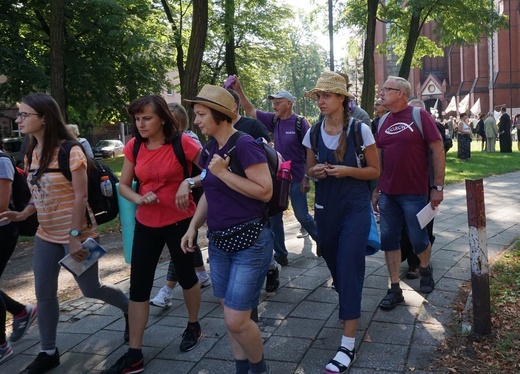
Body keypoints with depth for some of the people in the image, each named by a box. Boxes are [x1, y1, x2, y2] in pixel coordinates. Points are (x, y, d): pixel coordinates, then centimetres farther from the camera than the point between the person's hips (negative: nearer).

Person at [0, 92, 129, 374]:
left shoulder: (70, 151, -16)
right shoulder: (32, 153, 7)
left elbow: (80, 196, -19)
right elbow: (39, 194, 14)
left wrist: (75, 236, -22)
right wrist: (23, 214, -5)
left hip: (76, 234, -7)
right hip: (46, 235, 7)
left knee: (91, 289, 5)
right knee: (44, 295, 9)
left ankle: (131, 308, 33)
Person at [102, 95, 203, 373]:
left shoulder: (182, 142, -14)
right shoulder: (134, 146, -1)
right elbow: (123, 186, 6)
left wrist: (188, 182, -25)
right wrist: (139, 199, -14)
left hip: (180, 221, -4)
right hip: (146, 223, 4)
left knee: (185, 276, 13)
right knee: (138, 285, 4)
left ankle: (193, 326, 40)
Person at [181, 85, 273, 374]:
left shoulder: (245, 145, -16)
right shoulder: (210, 149, 8)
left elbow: (265, 191, -22)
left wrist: (223, 173, -19)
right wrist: (193, 227, 10)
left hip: (250, 241, -8)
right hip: (219, 242, 8)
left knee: (236, 320, -5)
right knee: (232, 316, 15)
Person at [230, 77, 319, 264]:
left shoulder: (300, 123, -12)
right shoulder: (274, 120, 4)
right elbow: (251, 111, 4)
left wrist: (307, 177, -15)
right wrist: (239, 90, -7)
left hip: (296, 179, -6)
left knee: (302, 216, 5)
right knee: (274, 217, 6)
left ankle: (320, 239, 32)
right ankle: (280, 255, 17)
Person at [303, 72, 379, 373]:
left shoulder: (360, 130, -10)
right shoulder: (313, 132, 1)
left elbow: (375, 171, -4)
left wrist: (346, 170, -20)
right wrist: (315, 171, -11)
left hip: (355, 207, -4)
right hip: (326, 207, 5)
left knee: (349, 268, -9)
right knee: (334, 263, 14)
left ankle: (349, 344, -4)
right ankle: (350, 305, 44)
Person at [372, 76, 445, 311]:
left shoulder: (419, 116, -7)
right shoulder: (383, 122, 9)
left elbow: (438, 150, -8)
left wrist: (438, 187, -11)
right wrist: (376, 190, 13)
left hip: (414, 193, -5)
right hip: (387, 193, 5)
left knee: (418, 239, 5)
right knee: (389, 239, 5)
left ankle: (425, 269, 37)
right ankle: (395, 289, 15)